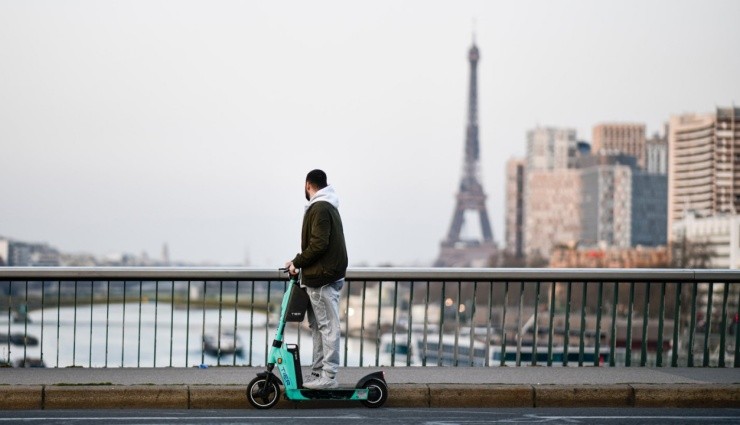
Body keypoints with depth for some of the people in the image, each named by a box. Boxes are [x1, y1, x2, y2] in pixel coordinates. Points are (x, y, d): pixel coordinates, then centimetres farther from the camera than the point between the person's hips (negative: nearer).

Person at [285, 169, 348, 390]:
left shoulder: (320, 208, -13)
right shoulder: (329, 207, 19)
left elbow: (319, 244, -20)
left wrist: (297, 262, -11)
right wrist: (301, 263, 12)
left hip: (323, 277, -11)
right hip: (322, 275, 11)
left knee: (327, 326, -9)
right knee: (317, 325, 13)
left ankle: (328, 376, -9)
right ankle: (319, 372, 17)